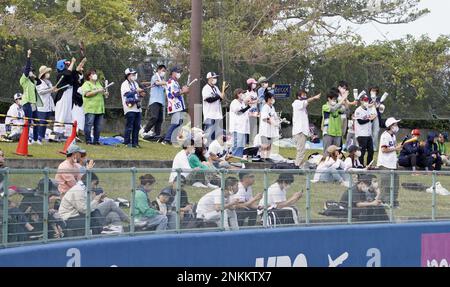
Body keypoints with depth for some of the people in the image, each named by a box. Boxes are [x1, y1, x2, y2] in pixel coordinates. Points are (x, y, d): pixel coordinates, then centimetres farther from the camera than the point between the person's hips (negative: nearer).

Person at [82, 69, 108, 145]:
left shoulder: (98, 83, 22)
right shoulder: (86, 84, -1)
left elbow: (102, 93, 33)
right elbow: (87, 94, -16)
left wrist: (105, 94, 10)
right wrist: (98, 91, -16)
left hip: (99, 109, 7)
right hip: (90, 109, -7)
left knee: (98, 126, 6)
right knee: (89, 125, -8)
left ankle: (96, 140, 11)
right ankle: (88, 140, -4)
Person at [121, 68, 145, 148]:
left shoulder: (135, 83, 22)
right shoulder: (125, 84, -4)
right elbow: (127, 94, -17)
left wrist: (140, 94, 6)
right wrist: (136, 91, -20)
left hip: (137, 108, 8)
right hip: (130, 108, -8)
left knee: (137, 126, 5)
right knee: (129, 126, -8)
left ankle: (135, 143, 9)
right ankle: (127, 142, -4)